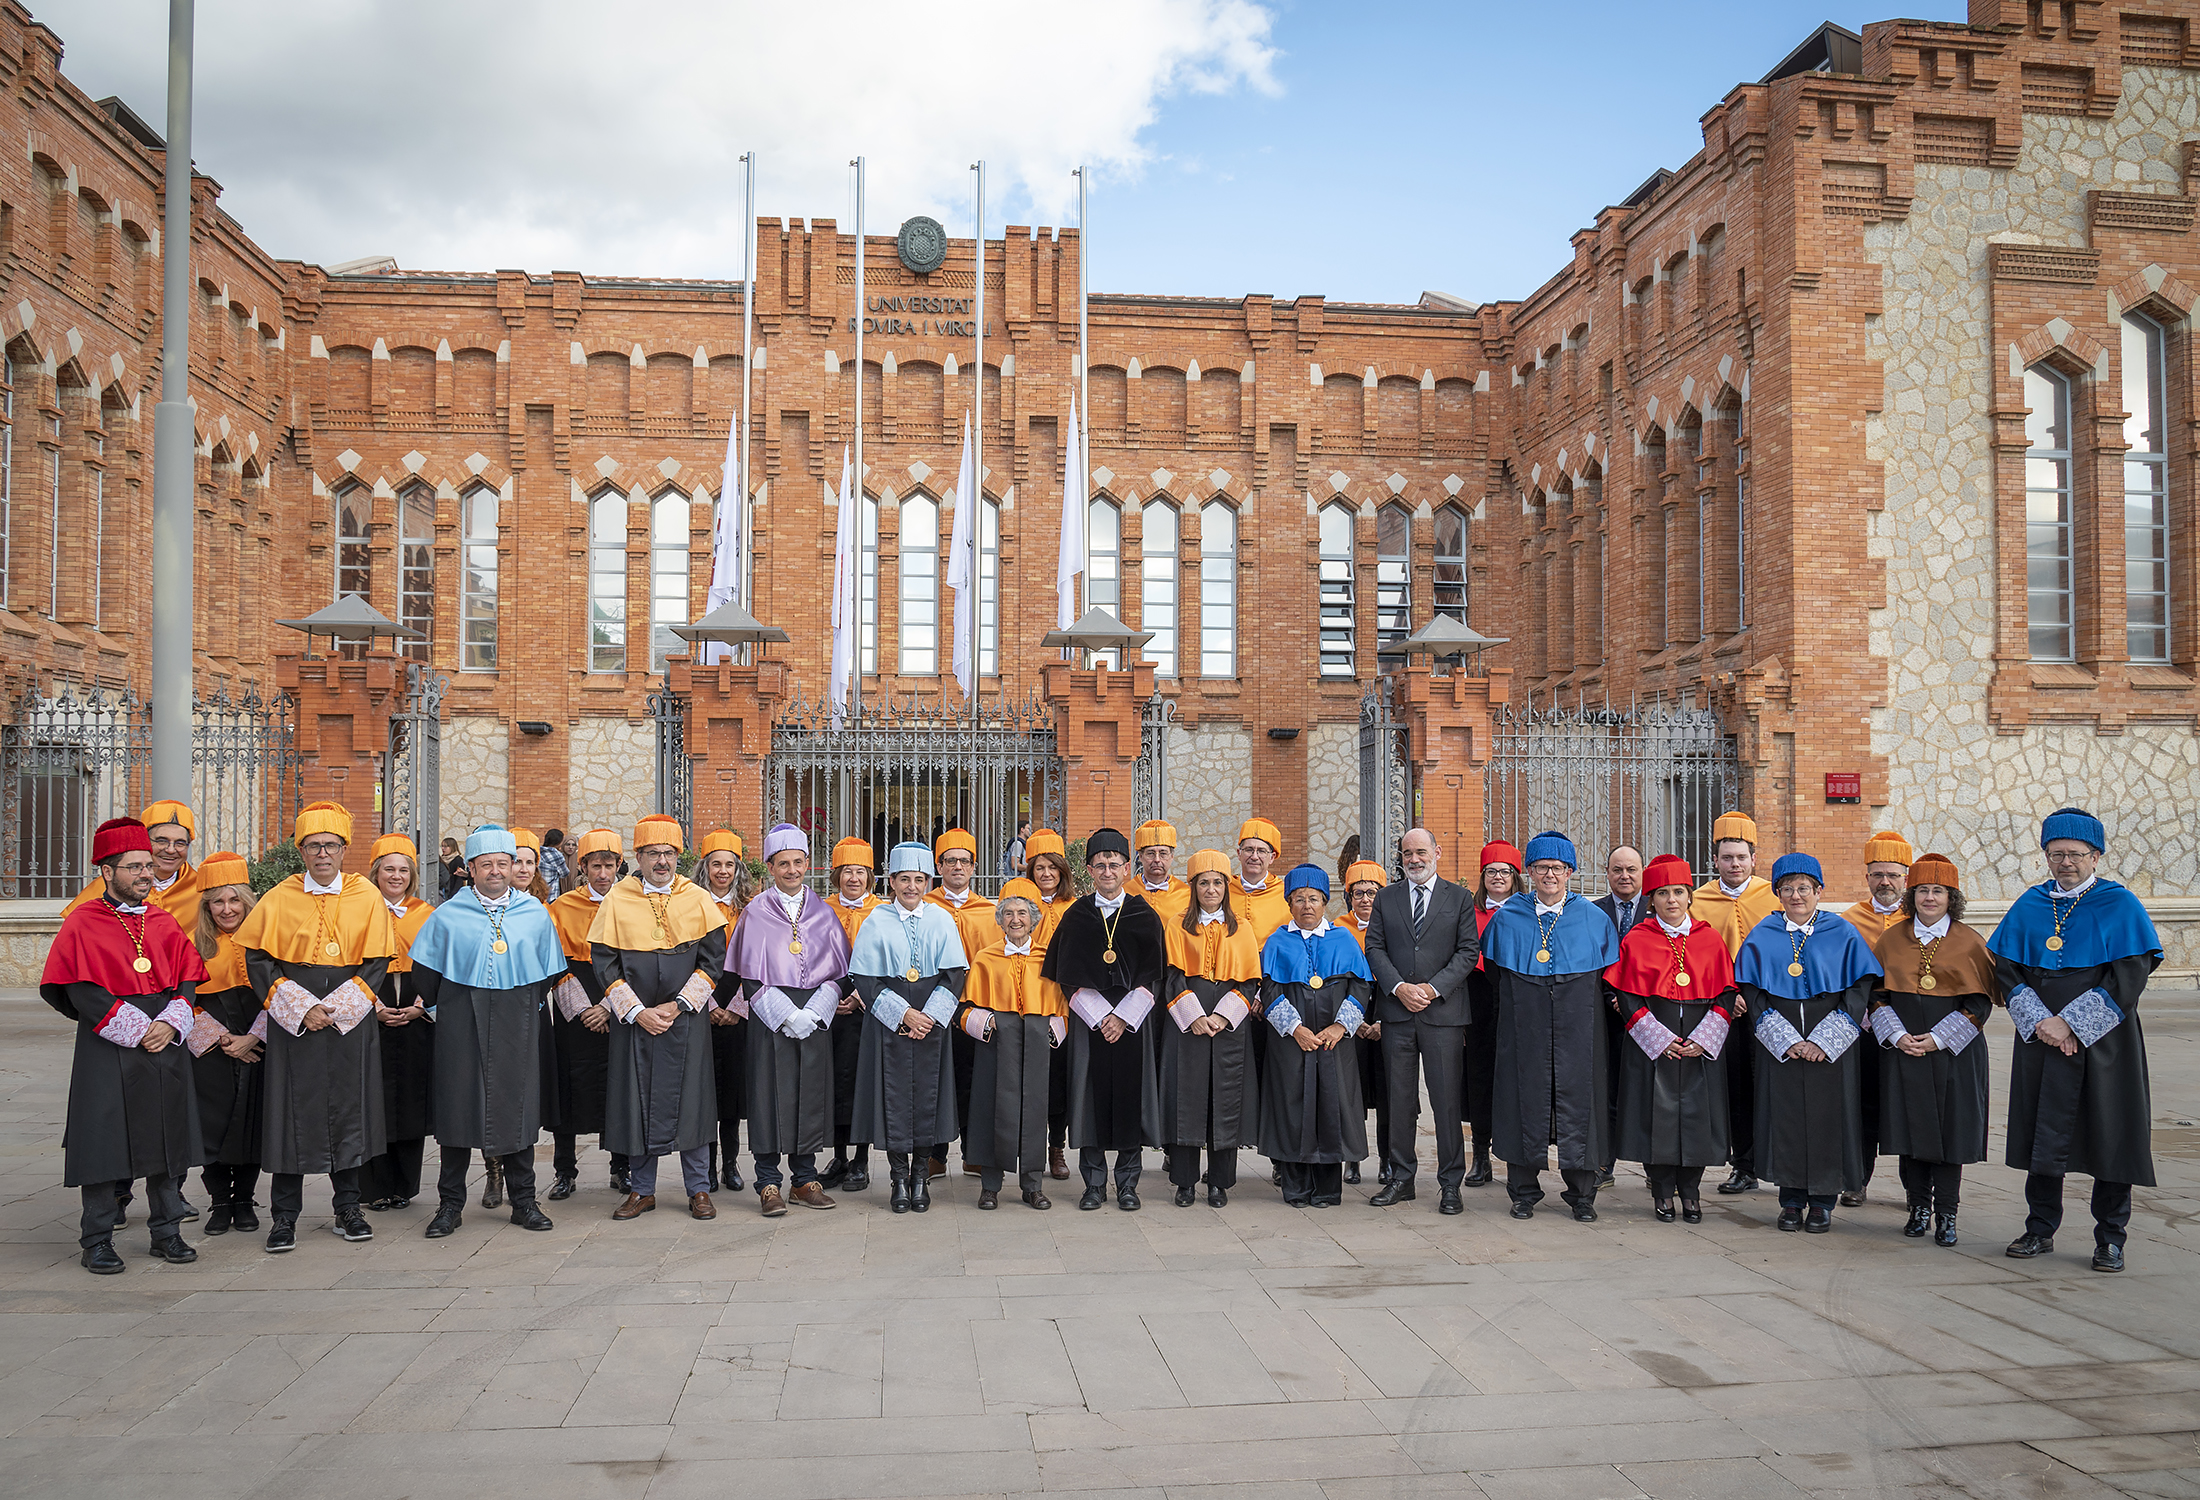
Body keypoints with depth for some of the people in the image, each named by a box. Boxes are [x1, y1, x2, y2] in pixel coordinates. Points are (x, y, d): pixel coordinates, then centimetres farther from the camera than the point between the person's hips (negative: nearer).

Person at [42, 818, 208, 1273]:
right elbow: (80, 992, -10)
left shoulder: (164, 922, 11)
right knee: (105, 1144, 0)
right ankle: (97, 1242, 12)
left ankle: (166, 1231, 20)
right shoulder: (81, 924, -4)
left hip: (166, 1047, 4)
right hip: (107, 1052, -4)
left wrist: (170, 1023, -10)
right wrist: (136, 1029, -15)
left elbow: (188, 979, 8)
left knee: (169, 1141, 8)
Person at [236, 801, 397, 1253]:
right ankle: (285, 1215, 10)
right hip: (292, 1023, -1)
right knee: (292, 1110, 0)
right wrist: (300, 1007, -12)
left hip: (351, 1022, 1)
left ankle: (347, 1207, 19)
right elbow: (258, 958, -1)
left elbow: (376, 962, 1)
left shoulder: (368, 898, 1)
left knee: (349, 1108, 6)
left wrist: (335, 1009, -10)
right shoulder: (279, 899, 0)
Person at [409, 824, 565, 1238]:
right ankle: (450, 1204, 11)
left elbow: (549, 971, 14)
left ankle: (523, 1201, 14)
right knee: (458, 1107, 1)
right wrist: (437, 1012, 6)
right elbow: (426, 971, 9)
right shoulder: (448, 915, 2)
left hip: (517, 1023, 1)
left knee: (519, 1106, 3)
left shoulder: (535, 913, 6)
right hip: (463, 1022, -1)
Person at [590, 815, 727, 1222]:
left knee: (690, 1101, 2)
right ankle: (642, 1189, 18)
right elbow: (604, 963, -1)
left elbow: (713, 960, 0)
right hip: (634, 1020, 0)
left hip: (686, 1020, 0)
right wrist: (637, 1012, -9)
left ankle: (698, 1189, 13)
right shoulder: (616, 902, 1)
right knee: (637, 1102, 5)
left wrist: (679, 1004, -9)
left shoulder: (698, 899, 1)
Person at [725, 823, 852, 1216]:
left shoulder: (824, 913, 9)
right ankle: (769, 1184, 5)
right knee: (771, 1095, -3)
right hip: (770, 1018, -2)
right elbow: (749, 977, -2)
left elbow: (839, 972, 7)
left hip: (816, 1017, 3)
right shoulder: (756, 913, 2)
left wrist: (813, 1013, -8)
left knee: (811, 1093, 5)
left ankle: (805, 1179, 16)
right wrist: (787, 1015, -13)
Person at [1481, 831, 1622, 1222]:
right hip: (1525, 1025, 0)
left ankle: (1582, 1193, 9)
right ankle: (1524, 1192, 12)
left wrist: (1580, 998, 6)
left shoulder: (1593, 918, 5)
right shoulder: (1507, 917, 6)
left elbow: (1608, 971, 13)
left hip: (1577, 1024, 0)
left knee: (1578, 1094, -2)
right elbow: (1493, 966, 18)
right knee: (1525, 1095, 1)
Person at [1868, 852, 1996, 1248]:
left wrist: (1937, 1038, -12)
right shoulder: (1892, 939, 6)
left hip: (1954, 1053, -2)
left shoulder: (1969, 942, -1)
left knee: (1950, 1132, -1)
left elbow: (1979, 1002, -3)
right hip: (1902, 1050, 2)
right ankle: (1919, 1208, 18)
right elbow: (1877, 994, 6)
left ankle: (1946, 1215, 9)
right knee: (1909, 1128, 4)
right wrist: (1897, 1035, -8)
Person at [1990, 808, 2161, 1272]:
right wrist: (2039, 1021, -11)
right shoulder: (2029, 906, 7)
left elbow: (2130, 977, -11)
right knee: (2043, 1133, 7)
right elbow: (2006, 970, 4)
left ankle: (2110, 1238, 14)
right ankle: (2041, 1230, 19)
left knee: (2110, 1136, 1)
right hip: (2042, 1040, 3)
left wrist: (2070, 1023, -16)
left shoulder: (2121, 906, -3)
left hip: (2104, 1042, -3)